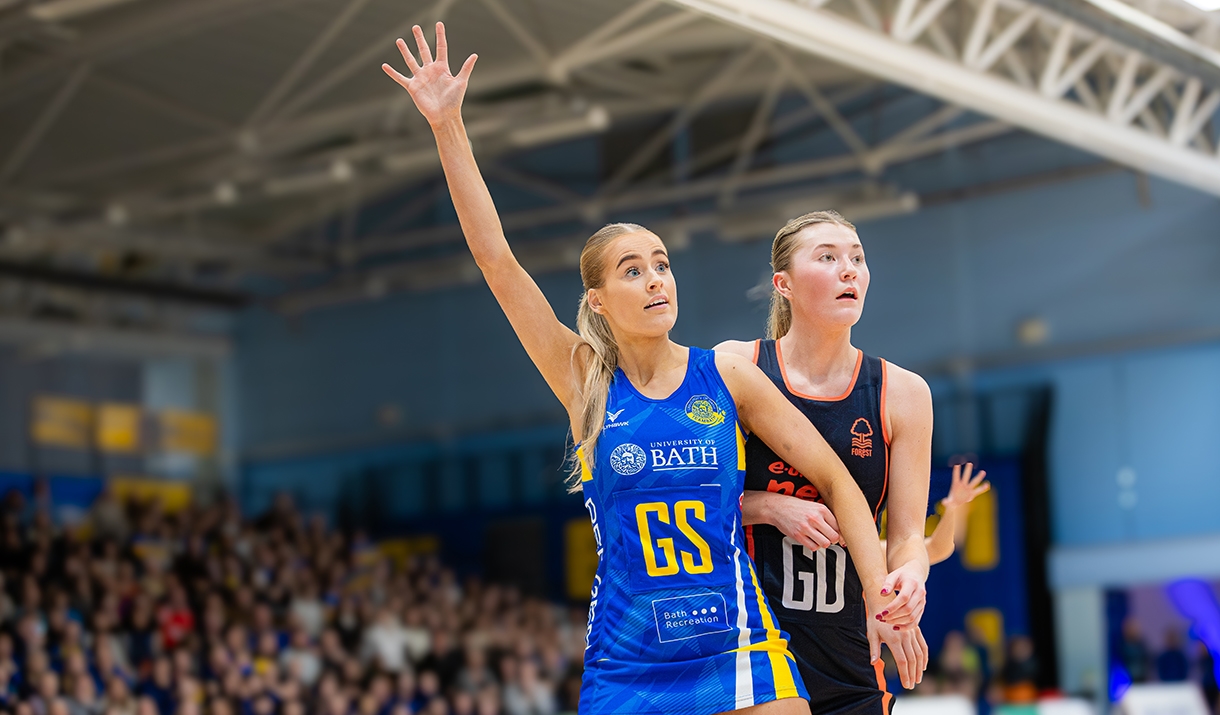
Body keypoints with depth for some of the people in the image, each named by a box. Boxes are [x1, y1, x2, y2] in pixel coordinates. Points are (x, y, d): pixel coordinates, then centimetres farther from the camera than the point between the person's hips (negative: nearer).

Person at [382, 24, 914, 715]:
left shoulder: (728, 375, 2)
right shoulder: (585, 383, 2)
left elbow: (834, 477, 6)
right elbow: (497, 260, -5)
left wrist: (879, 583, -8)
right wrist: (447, 125, -9)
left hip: (737, 656, 0)